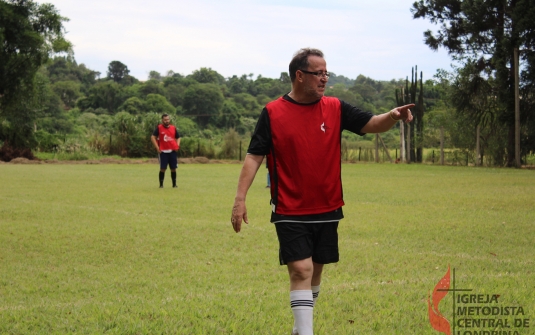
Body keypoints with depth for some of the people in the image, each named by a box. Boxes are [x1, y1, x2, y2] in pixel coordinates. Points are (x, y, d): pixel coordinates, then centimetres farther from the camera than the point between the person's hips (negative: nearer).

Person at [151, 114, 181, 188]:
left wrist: (177, 145, 2)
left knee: (173, 168, 5)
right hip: (163, 151, -3)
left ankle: (174, 184, 14)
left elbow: (178, 137, 19)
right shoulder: (159, 128, -1)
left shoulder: (173, 128, 9)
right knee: (163, 169, -5)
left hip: (173, 151, 3)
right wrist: (157, 148, -9)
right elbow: (153, 137, -3)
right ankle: (161, 184, 3)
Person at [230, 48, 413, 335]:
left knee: (315, 270, 14)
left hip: (327, 209, 4)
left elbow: (372, 124, -2)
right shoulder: (272, 113, -5)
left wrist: (393, 116, -25)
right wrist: (240, 198, -11)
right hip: (290, 212, -4)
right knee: (300, 270, -13)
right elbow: (254, 156, -5)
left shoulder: (335, 109, 3)